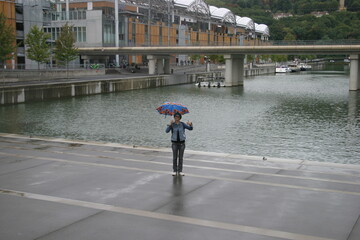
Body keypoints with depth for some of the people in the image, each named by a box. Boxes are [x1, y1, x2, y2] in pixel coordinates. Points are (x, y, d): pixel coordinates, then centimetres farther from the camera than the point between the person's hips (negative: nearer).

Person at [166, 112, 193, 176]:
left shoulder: (182, 124, -2)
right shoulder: (172, 124, -4)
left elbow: (190, 128, -10)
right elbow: (167, 131, -18)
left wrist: (190, 124, -32)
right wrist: (170, 124, -31)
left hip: (182, 142, 1)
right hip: (174, 143, -1)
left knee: (181, 157, 5)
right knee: (175, 157, 4)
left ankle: (180, 171, 13)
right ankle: (174, 171, 14)